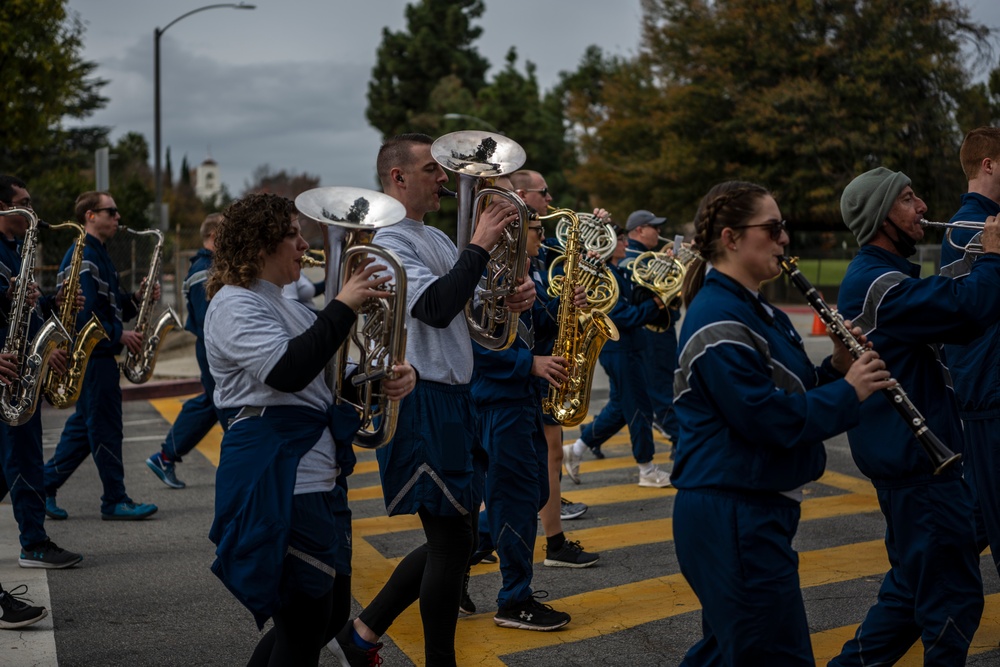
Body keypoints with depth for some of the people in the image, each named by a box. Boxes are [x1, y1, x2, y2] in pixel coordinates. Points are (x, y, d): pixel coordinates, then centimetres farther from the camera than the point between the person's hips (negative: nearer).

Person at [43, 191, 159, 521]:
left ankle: (44, 486, 21)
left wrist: (137, 298, 3)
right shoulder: (83, 256, -15)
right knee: (105, 427, -3)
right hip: (93, 354, -10)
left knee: (84, 425, 15)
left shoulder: (99, 255, 17)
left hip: (98, 354, 10)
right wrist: (119, 335, -19)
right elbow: (84, 311, -23)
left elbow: (110, 305, 20)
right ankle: (115, 501, 5)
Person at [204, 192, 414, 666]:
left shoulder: (285, 306, 19)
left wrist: (396, 375, -1)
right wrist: (343, 306, -22)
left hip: (319, 475, 10)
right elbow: (288, 371, -28)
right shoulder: (235, 306, -11)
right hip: (277, 480, -10)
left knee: (331, 615, 17)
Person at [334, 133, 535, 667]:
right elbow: (437, 308, -26)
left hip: (455, 398, 10)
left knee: (457, 536, 15)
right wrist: (480, 245, -21)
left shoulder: (437, 238, 17)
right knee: (452, 540, -2)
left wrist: (509, 298, 0)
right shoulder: (387, 241, -13)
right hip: (422, 403, -10)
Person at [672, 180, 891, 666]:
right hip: (732, 515, -10)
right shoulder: (719, 319, -18)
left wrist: (836, 368, -1)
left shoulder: (759, 312, 15)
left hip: (754, 511, 10)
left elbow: (790, 393, 16)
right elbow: (767, 418, -23)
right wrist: (849, 392, -14)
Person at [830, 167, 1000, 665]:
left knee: (914, 583, 20)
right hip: (915, 459, -11)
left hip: (906, 452, 11)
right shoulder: (879, 282, -20)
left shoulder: (883, 274, 16)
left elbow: (952, 318, 16)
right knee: (951, 595, -1)